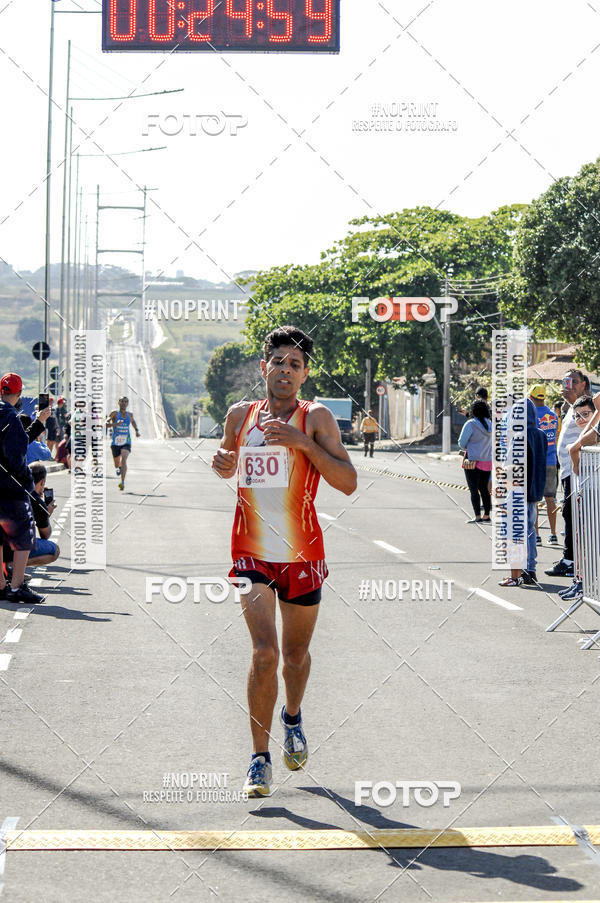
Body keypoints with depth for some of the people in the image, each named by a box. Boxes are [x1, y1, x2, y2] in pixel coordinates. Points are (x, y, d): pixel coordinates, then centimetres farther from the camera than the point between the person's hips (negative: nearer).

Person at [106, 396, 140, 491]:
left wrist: (137, 431, 14)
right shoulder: (115, 413, -6)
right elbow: (106, 423, -19)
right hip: (115, 443, 0)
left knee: (124, 459, -27)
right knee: (117, 464, 15)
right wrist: (114, 424, -36)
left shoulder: (130, 414, 5)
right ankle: (119, 468, 54)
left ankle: (122, 482, -32)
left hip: (126, 443, 0)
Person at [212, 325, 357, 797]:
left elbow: (348, 483, -12)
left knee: (296, 653, 16)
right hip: (251, 552, 1)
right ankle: (260, 758, -5)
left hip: (303, 554, 0)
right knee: (265, 652, -14)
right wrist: (223, 463, 0)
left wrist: (305, 443, -22)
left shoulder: (316, 418, -5)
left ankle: (293, 717, 47)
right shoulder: (240, 415, 5)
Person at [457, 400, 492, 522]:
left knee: (474, 489, -4)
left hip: (473, 460, -6)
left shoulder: (471, 424, -13)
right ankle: (486, 516, 17)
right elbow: (491, 442, 13)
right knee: (484, 489, 14)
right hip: (487, 461, 6)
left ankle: (478, 517, -9)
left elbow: (461, 443, -9)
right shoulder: (490, 424, 6)